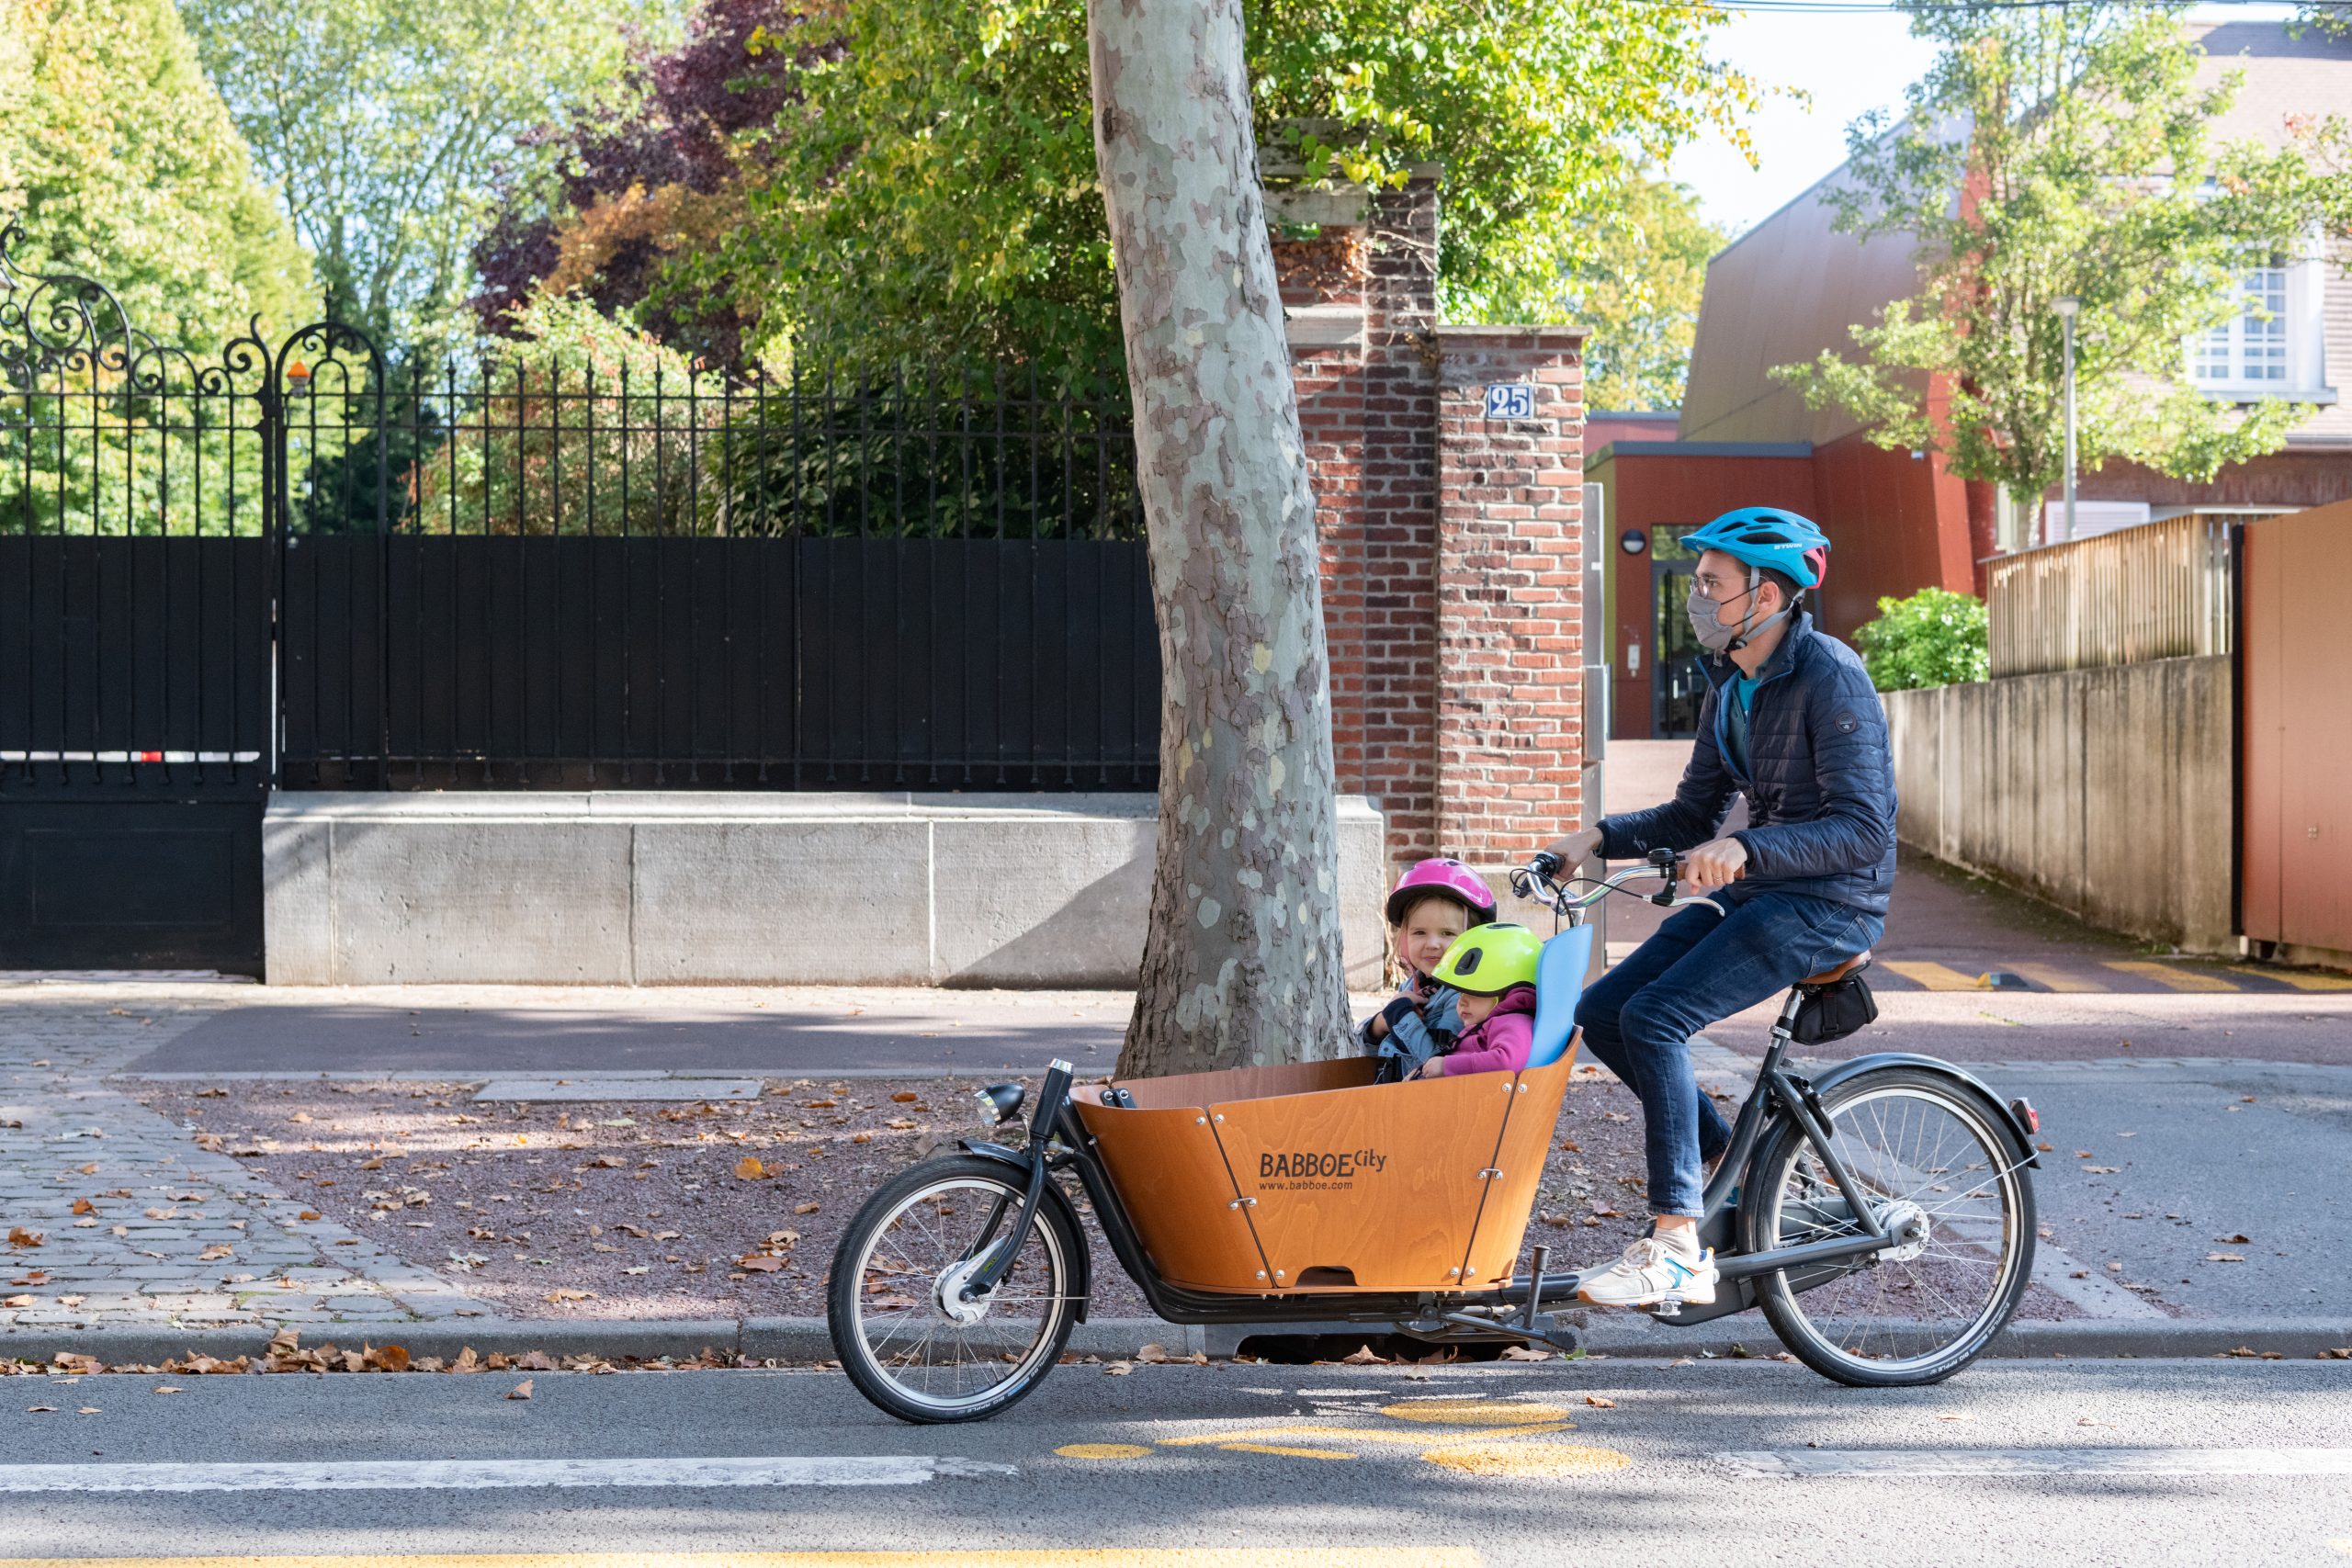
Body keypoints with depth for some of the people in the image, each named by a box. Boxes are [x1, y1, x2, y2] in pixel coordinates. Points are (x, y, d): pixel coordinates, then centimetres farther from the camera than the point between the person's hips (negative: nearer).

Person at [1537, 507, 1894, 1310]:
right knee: (1600, 1014, -1)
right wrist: (1600, 837, 0)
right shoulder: (1729, 685, 9)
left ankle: (1676, 1249, -21)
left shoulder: (1830, 677, -17)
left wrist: (1744, 846, -36)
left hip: (1827, 904, -9)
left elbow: (1863, 829, -24)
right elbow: (1695, 814, 15)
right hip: (1754, 893, 9)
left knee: (1654, 1017, -24)